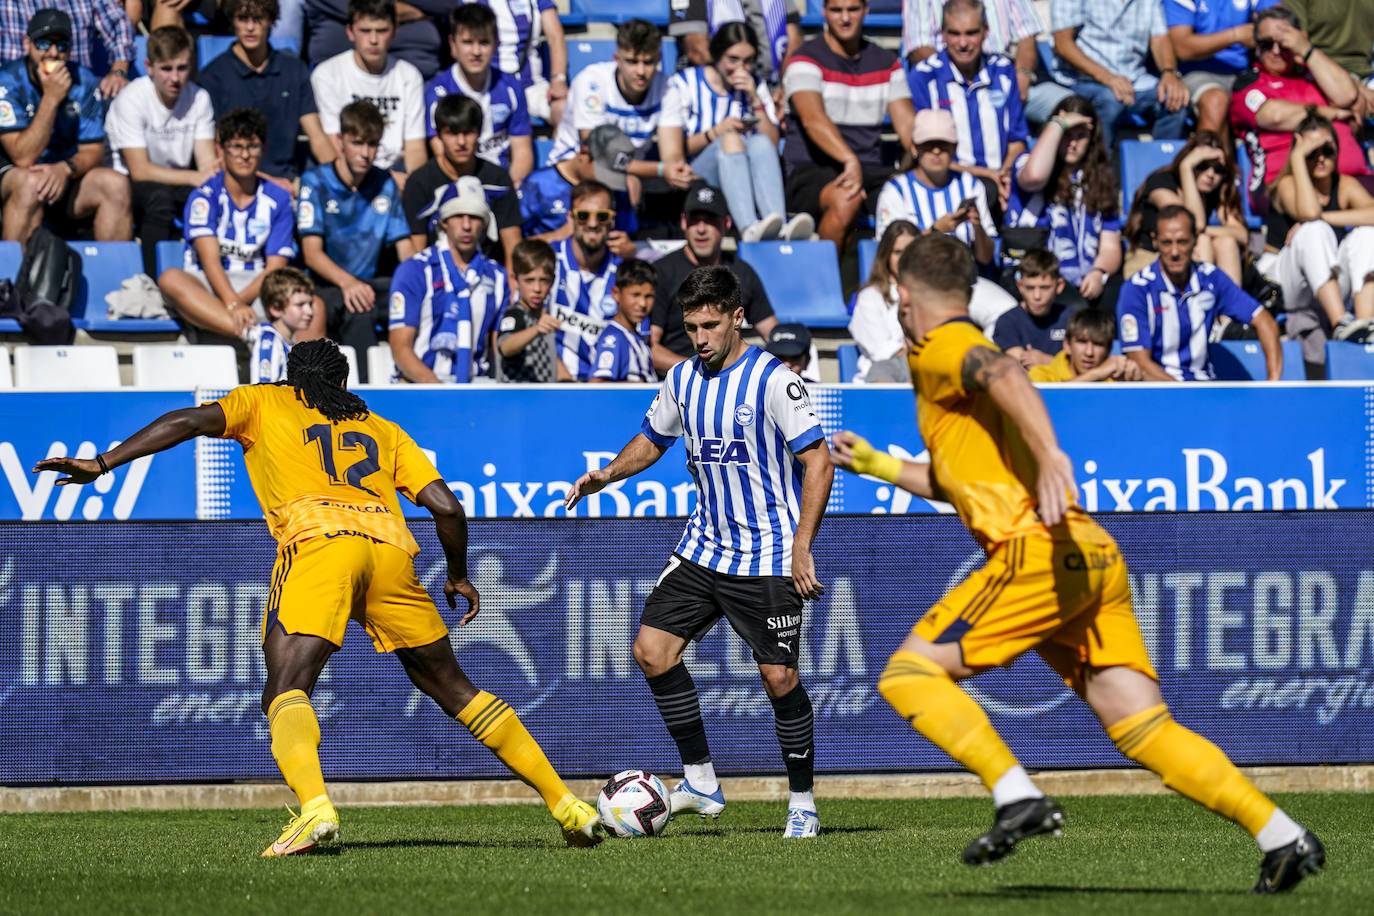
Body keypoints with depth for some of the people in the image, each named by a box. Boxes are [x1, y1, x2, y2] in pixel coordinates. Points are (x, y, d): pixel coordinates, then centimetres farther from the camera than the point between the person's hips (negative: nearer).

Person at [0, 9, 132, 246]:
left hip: (66, 179, 4)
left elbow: (92, 151, -1)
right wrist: (51, 98, -29)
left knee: (116, 184, -21)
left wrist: (65, 168, -24)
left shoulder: (84, 82, -1)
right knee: (30, 182, -36)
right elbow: (23, 158, -23)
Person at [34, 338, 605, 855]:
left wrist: (103, 463, 7)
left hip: (317, 540, -4)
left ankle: (315, 808, -42)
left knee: (286, 690, -13)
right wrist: (458, 577, 37)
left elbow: (190, 422, 8)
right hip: (390, 546, 4)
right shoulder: (382, 429, 32)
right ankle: (564, 805, 14)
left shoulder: (264, 402, 25)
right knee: (450, 687, 16)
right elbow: (446, 506, 22)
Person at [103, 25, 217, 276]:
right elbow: (139, 170, -21)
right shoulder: (131, 100, -16)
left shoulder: (199, 99, -2)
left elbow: (207, 162, -7)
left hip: (180, 188, 4)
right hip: (132, 189, -4)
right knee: (159, 197, -38)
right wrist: (194, 178, -30)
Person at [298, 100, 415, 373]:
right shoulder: (316, 183, -2)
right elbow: (312, 253, -12)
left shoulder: (385, 185, 11)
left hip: (367, 284, 4)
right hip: (324, 287, -4)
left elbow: (405, 249, 9)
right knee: (358, 311, -38)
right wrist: (347, 282, -33)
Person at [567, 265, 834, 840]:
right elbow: (653, 439, 22)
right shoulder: (682, 379, 6)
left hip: (768, 557, -6)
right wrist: (608, 474, 2)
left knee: (779, 678, -8)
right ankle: (701, 782, 6)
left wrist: (801, 548, -19)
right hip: (703, 548, 6)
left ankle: (802, 803, 6)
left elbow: (818, 461, -14)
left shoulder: (773, 380, -14)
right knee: (652, 649, -4)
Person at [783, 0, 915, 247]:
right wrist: (850, 160, -38)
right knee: (846, 199, -39)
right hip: (811, 169, -5)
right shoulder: (806, 61, -2)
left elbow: (907, 124, 11)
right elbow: (813, 120, -20)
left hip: (870, 170, 5)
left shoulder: (886, 63, 17)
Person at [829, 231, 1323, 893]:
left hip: (1041, 550, -9)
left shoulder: (940, 351, 3)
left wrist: (1049, 454, -37)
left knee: (908, 673, -5)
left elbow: (1006, 376, -22)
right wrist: (877, 465, 51)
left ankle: (1017, 796, -21)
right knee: (1144, 728, 2)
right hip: (1095, 558, 9)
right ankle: (1281, 835, -10)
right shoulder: (970, 355, 32)